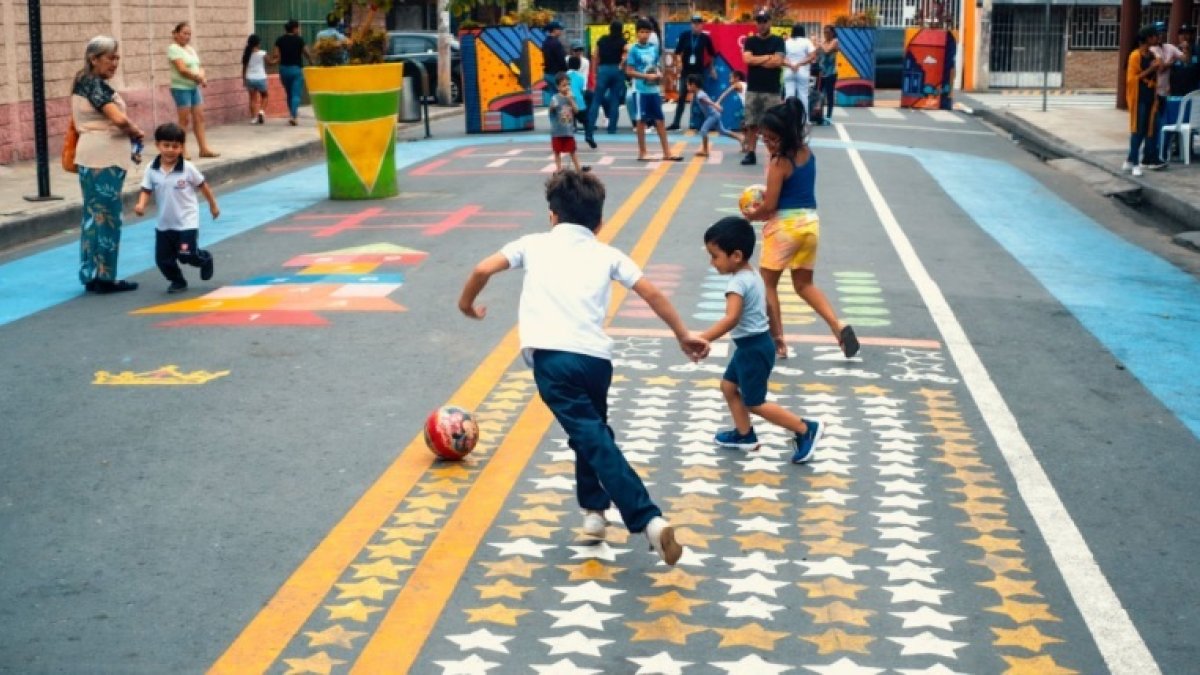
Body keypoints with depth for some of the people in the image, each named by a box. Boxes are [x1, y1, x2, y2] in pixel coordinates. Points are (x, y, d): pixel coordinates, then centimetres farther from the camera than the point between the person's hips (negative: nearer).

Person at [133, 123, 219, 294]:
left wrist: (213, 206, 8)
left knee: (187, 255, -9)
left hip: (187, 222, -4)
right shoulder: (152, 169, -7)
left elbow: (203, 186, -1)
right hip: (164, 223, 4)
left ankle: (205, 259, 24)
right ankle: (178, 281, 28)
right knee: (163, 258, 5)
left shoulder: (188, 168, -13)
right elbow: (146, 190, -2)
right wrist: (141, 204, -23)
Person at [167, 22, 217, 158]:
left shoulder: (190, 48, 15)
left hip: (194, 87, 8)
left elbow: (198, 67, 14)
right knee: (185, 119, -5)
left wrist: (202, 77, -8)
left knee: (199, 118, 6)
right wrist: (199, 78, -12)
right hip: (181, 88, -8)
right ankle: (181, 151, 1)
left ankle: (204, 149, 9)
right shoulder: (174, 49, -11)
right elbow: (182, 70, -19)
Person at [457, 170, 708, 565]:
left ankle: (648, 519, -19)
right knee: (593, 430, 29)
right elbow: (651, 293, 14)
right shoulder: (608, 255, 20)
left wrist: (466, 304, 29)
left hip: (551, 356, -3)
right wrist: (684, 336, 22)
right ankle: (594, 509, 29)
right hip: (596, 357, 3)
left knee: (593, 438, -8)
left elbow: (483, 270, 10)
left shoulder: (535, 244, 17)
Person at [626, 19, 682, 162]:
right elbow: (629, 71, -10)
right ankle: (642, 153, 11)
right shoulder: (634, 50, -8)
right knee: (641, 120, 2)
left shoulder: (654, 48, 9)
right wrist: (647, 76, -17)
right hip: (641, 90, -6)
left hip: (654, 89, 6)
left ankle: (667, 152, 12)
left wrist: (659, 74, -2)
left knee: (660, 120, 7)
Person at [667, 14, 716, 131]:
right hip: (685, 71, 1)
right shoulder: (684, 36, -1)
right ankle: (676, 123, 7)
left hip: (699, 72, 0)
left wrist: (712, 67, 11)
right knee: (682, 97, 3)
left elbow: (712, 54, 10)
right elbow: (678, 51, 4)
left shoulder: (705, 38, -2)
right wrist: (679, 61, -10)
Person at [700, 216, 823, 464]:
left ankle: (806, 429, 6)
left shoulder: (738, 283, -24)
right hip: (754, 344, 10)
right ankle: (744, 434, 30)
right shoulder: (752, 275, 6)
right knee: (729, 385, 20)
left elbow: (731, 319, -37)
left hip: (753, 347, -10)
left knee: (755, 403, 1)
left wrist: (700, 340, -39)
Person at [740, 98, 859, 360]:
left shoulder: (779, 162, -16)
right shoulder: (807, 152, 5)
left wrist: (751, 215, 3)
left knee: (768, 282, 9)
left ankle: (778, 341, 8)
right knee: (805, 284, 17)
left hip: (785, 224, -7)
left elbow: (769, 206, -15)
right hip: (810, 222, 7)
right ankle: (839, 326, -1)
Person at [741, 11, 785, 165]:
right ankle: (751, 153, 9)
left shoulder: (778, 41, 1)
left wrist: (757, 61, -6)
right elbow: (747, 59, -9)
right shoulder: (750, 41, 7)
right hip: (753, 89, 2)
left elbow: (778, 61, -13)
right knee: (751, 124, 3)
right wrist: (767, 57, -9)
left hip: (772, 90, -2)